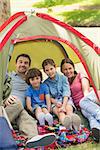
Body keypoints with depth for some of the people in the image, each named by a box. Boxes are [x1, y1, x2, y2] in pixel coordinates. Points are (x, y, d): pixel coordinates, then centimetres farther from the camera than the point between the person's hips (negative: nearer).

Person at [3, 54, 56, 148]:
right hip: (6, 106, -1)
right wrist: (5, 99, -13)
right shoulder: (8, 76, 18)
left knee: (26, 117, -37)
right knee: (17, 104, -38)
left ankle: (33, 138, -69)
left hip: (20, 109, 2)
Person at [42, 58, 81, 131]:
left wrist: (64, 106, -21)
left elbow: (66, 92, -6)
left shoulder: (63, 78, 3)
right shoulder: (46, 83, 8)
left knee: (68, 108, -34)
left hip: (65, 100, 1)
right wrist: (55, 102, -18)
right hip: (54, 102, -1)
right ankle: (65, 123, -70)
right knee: (59, 111, -34)